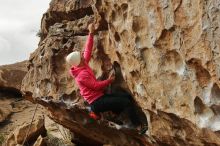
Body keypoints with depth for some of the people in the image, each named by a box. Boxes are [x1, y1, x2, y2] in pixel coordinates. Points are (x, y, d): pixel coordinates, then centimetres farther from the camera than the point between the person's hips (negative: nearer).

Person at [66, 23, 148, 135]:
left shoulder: (82, 65, 6)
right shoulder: (82, 75, -22)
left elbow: (88, 50, 9)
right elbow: (96, 86, -20)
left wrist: (91, 33, 6)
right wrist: (109, 80, -7)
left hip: (98, 97, 10)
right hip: (97, 102, -10)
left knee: (122, 98, 19)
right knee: (127, 102, -18)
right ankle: (140, 127, -19)